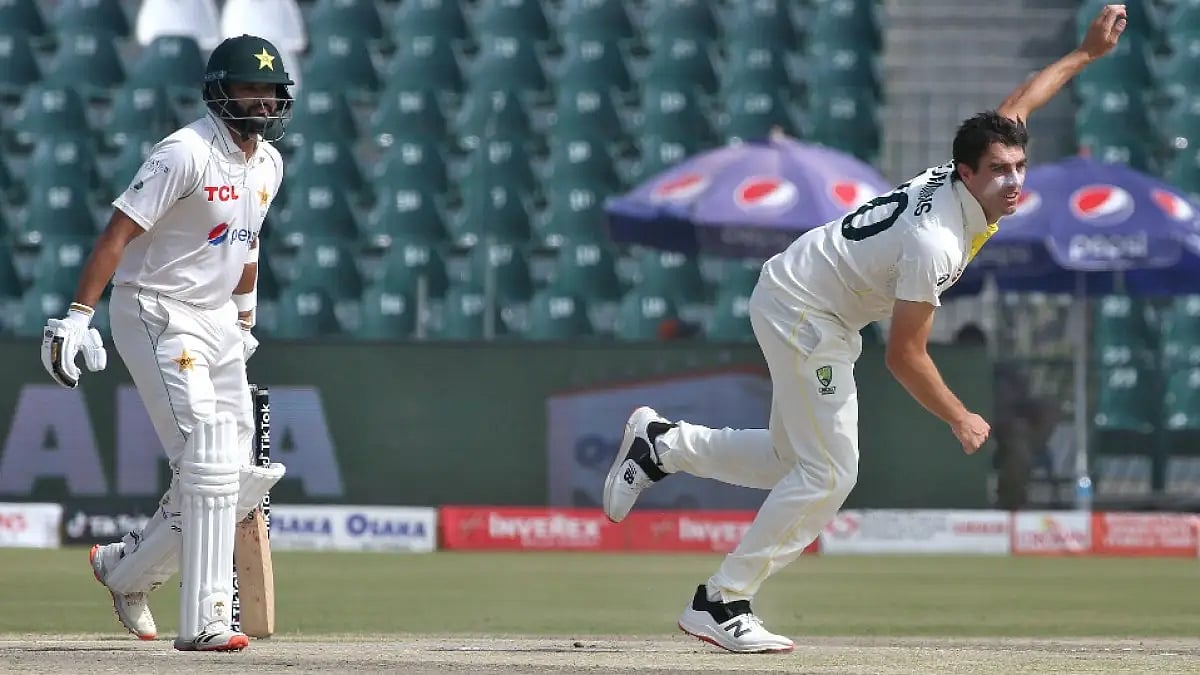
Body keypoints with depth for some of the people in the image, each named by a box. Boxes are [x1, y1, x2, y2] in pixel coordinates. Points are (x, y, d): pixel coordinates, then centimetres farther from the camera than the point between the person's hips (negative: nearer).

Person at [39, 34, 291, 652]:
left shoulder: (268, 163, 7)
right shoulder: (186, 154, -19)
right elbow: (119, 232, -22)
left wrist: (244, 322, 26)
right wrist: (78, 316, -29)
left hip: (218, 318, 8)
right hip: (158, 316, -8)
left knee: (235, 477, 6)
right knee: (208, 467, -17)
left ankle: (127, 569, 25)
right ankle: (203, 621, -17)